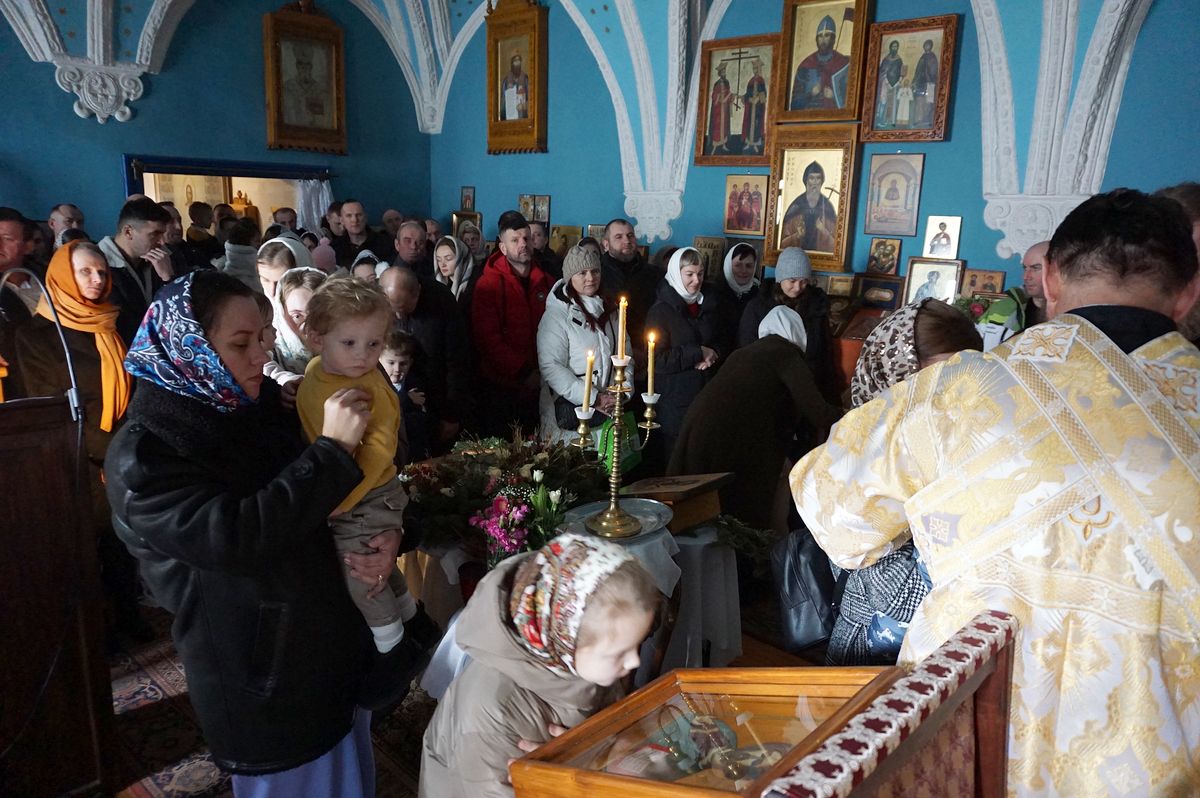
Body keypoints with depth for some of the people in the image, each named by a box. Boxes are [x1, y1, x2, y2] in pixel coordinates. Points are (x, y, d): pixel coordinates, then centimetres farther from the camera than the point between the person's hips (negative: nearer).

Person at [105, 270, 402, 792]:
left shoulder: (262, 410, -1)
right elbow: (237, 538, -32)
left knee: (349, 776, 24)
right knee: (294, 781, 15)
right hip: (261, 682, -6)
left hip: (339, 644, 6)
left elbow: (322, 498, 8)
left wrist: (387, 537, -12)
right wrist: (332, 448, -30)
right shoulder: (140, 460, -19)